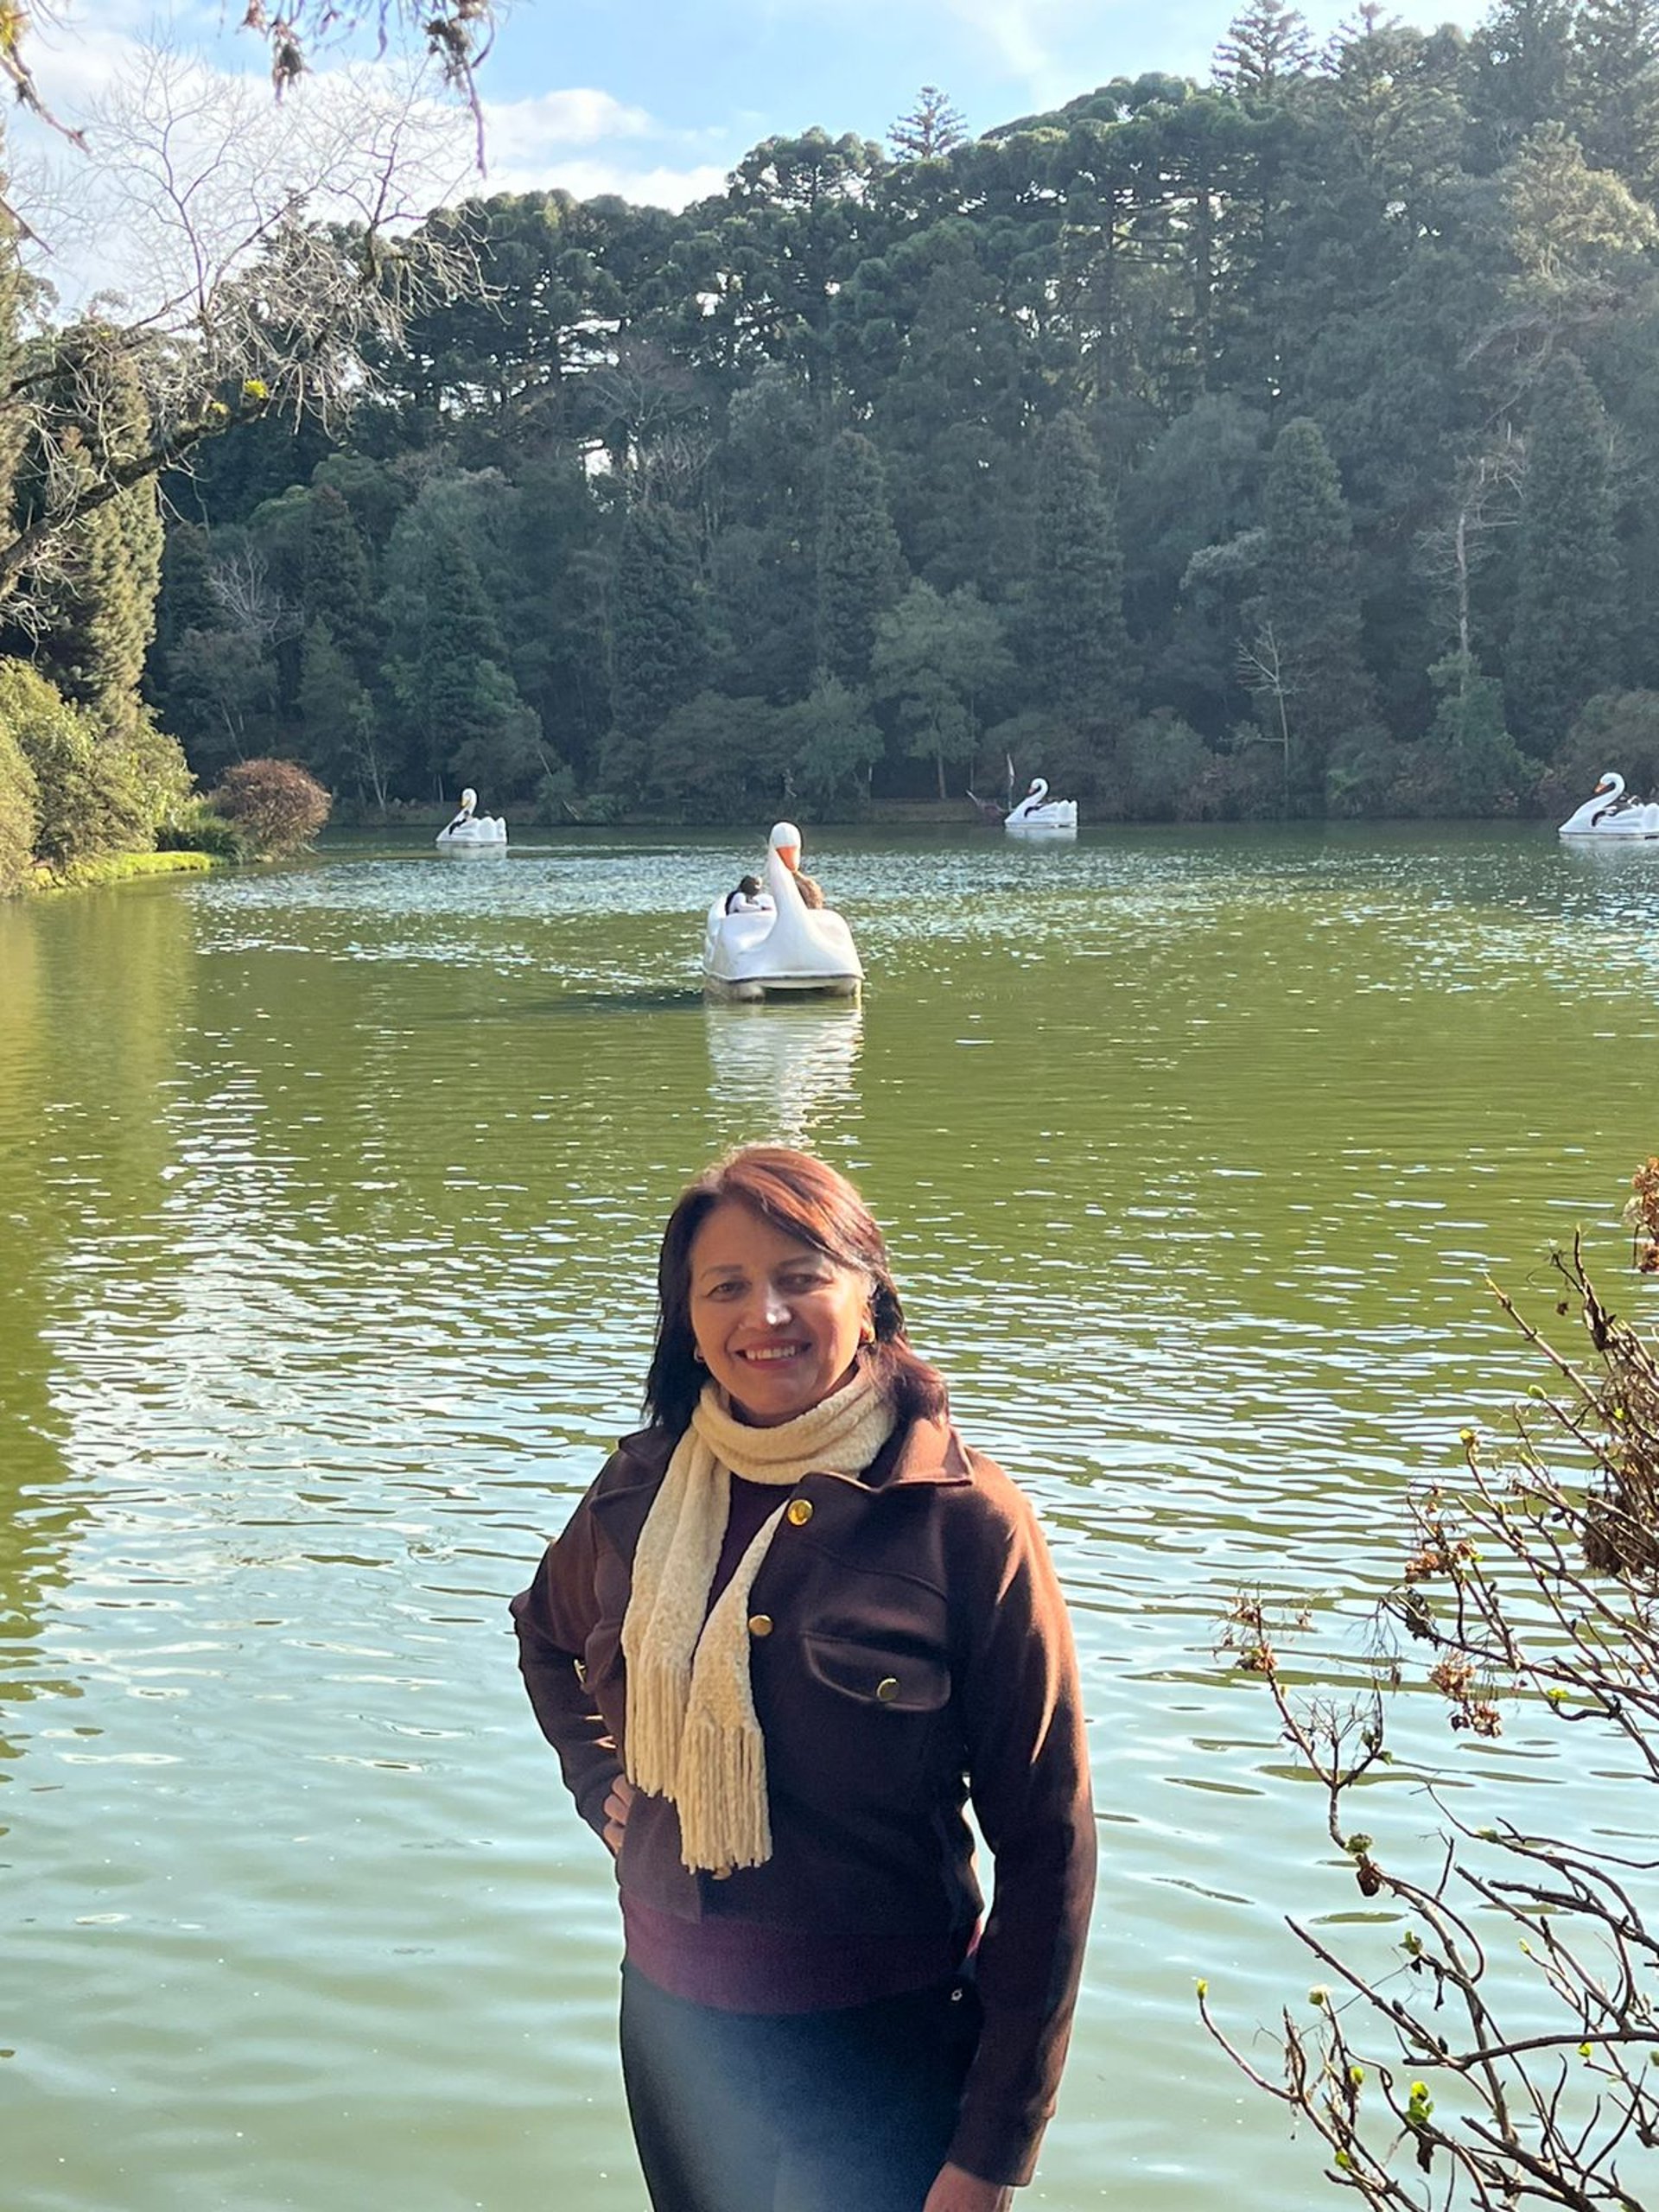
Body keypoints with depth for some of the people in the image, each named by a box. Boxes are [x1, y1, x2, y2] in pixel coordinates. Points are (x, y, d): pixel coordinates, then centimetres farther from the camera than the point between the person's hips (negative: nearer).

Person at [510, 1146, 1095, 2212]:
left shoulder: (964, 1518, -14)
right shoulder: (642, 1489, 0)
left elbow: (1045, 1847, -12)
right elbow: (544, 1632, 24)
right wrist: (600, 1779, 6)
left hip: (879, 2045, -5)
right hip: (671, 2020, 5)